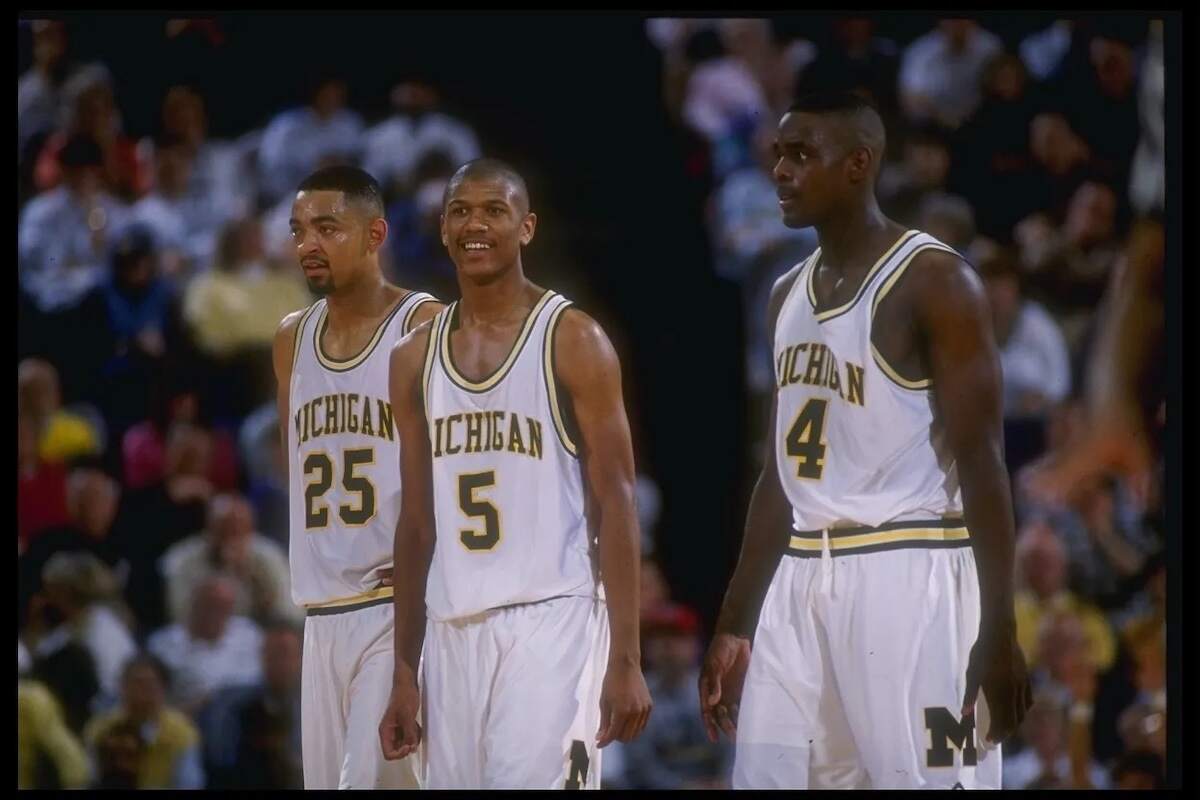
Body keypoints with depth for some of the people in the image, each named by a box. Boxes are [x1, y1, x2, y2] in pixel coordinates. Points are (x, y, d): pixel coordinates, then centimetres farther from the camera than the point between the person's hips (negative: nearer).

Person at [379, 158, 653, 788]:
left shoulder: (573, 342, -2)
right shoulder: (415, 359, 13)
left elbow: (615, 504, -6)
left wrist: (625, 661, -14)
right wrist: (404, 672, 12)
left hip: (551, 622, -5)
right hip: (453, 630, 5)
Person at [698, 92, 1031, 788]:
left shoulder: (934, 282, -9)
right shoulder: (791, 294, 15)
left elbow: (982, 463, -13)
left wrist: (999, 633, -18)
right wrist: (734, 624, 18)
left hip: (907, 579, -8)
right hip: (804, 579, 8)